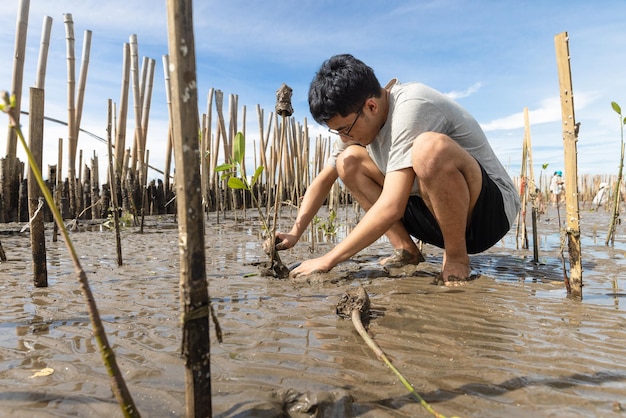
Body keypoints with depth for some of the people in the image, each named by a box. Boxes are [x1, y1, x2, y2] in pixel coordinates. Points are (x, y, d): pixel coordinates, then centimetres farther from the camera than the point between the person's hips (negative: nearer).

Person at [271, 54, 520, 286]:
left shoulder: (411, 106, -26)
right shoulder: (359, 120, 0)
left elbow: (391, 207, -32)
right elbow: (323, 180, 7)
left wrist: (328, 260, -26)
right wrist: (294, 233, -6)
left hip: (493, 208, -7)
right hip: (435, 214, 7)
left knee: (429, 147, -38)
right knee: (348, 161, -3)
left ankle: (457, 258, -16)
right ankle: (406, 250, -1)